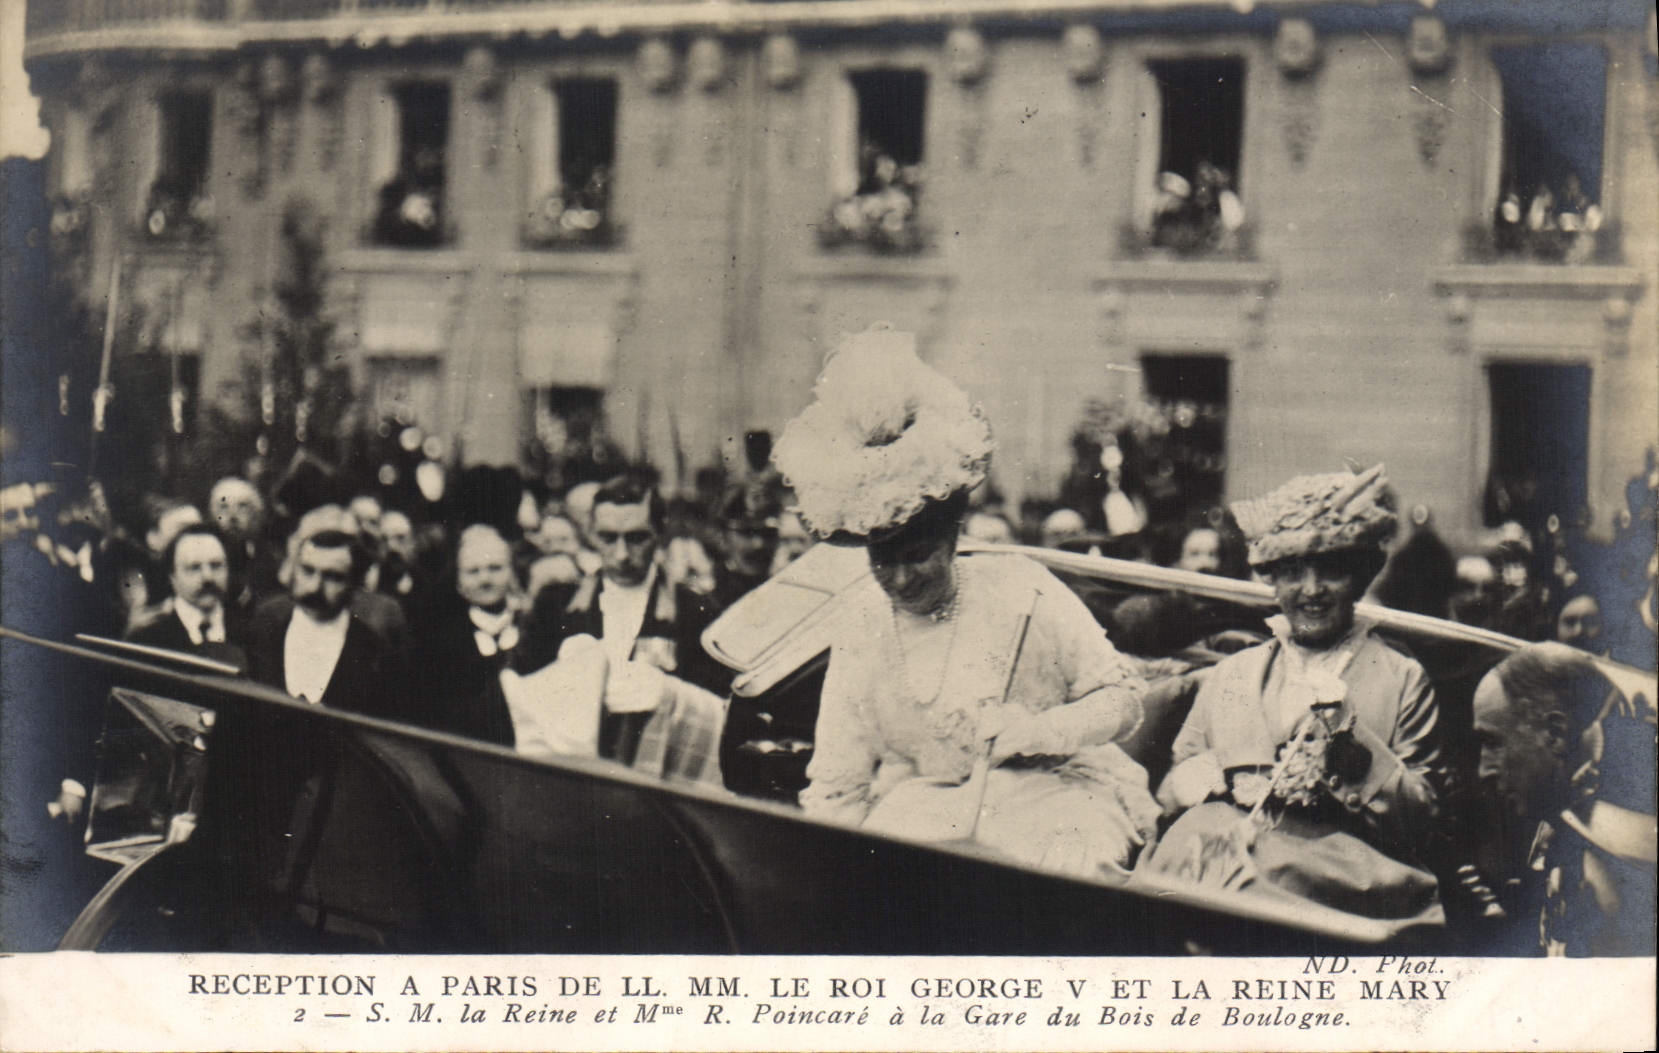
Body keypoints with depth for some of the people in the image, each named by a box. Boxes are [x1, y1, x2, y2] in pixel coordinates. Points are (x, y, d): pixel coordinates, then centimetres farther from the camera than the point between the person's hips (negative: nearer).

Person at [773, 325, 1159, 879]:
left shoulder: (1021, 591, -6)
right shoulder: (861, 621, 3)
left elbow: (1122, 699, 0)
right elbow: (835, 790, 6)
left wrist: (1037, 733, -18)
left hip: (1051, 789, -1)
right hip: (924, 796, 2)